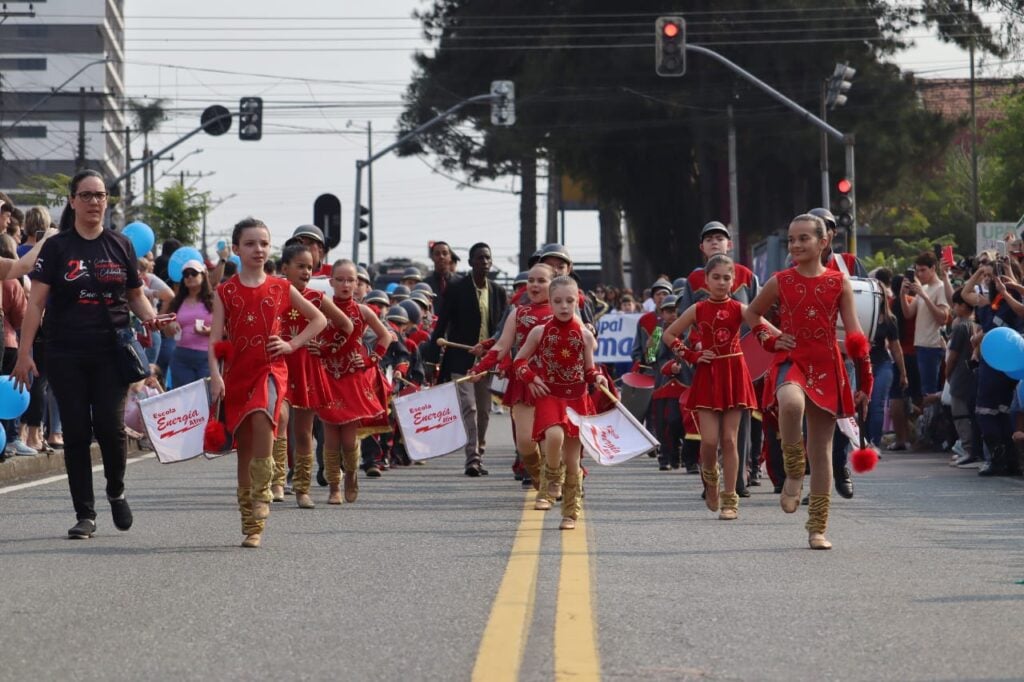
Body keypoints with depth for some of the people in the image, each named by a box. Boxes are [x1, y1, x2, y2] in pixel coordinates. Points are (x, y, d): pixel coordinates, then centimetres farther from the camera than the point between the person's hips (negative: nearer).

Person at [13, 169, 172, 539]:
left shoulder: (120, 246, 8)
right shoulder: (56, 247, 2)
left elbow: (136, 295, 15)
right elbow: (37, 302, -1)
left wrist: (150, 317, -7)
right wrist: (24, 353, -7)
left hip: (111, 352, 1)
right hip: (66, 355, 0)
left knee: (110, 425, -10)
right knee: (76, 432, 1)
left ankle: (116, 492, 18)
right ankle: (85, 514, 8)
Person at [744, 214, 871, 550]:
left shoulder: (838, 283, 4)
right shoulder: (780, 282, 4)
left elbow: (855, 335, 4)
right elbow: (751, 313, 20)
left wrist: (865, 380, -1)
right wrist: (770, 338, 2)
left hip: (826, 368, 1)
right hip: (790, 361, -1)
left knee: (822, 450, 3)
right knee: (791, 403, -39)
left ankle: (818, 528, 12)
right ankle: (794, 474, -16)